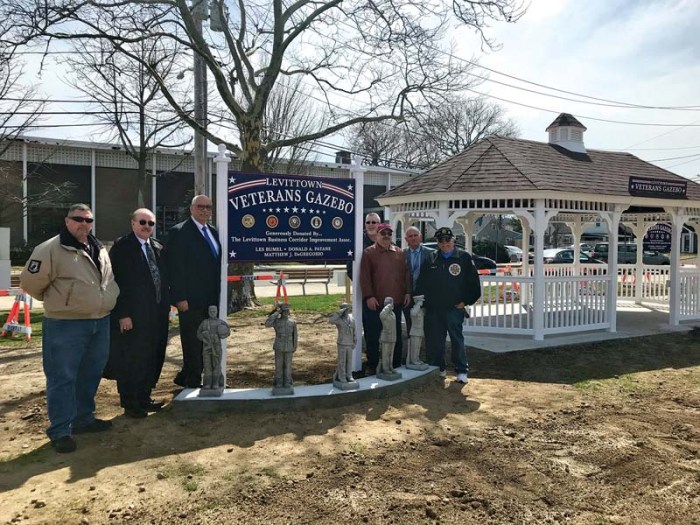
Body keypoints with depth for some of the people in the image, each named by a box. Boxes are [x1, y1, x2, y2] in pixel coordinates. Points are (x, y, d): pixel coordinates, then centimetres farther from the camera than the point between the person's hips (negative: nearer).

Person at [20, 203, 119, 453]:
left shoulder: (99, 249, 12)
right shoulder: (50, 249, -12)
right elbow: (30, 282, -9)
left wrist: (107, 302, 13)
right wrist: (56, 301, 2)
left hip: (100, 322, 7)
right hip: (65, 325, -7)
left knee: (90, 375, 17)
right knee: (62, 378, 1)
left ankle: (84, 418, 32)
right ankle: (60, 431, 11)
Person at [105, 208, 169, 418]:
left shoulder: (158, 248, 11)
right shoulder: (121, 247, -9)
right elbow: (116, 282, -14)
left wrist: (166, 307, 9)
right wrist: (122, 314, -18)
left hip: (156, 315, 7)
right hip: (132, 317, -7)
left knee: (152, 360, 14)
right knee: (130, 361, 4)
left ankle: (144, 399, 28)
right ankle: (130, 405, 17)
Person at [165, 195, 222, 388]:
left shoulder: (213, 233, 14)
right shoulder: (179, 232, -8)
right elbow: (175, 268, -13)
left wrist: (218, 294, 13)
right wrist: (180, 298, -18)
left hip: (211, 300, 8)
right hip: (191, 301, -7)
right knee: (193, 344, 3)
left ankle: (184, 378, 30)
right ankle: (193, 383, 16)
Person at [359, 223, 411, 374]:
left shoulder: (399, 253, 11)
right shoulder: (368, 253, -1)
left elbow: (406, 274, 12)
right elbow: (364, 277, -7)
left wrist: (407, 292, 4)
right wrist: (369, 296, -15)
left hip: (396, 302, 4)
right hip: (374, 303, -3)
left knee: (396, 336, 12)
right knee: (372, 336, 5)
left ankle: (396, 364, 25)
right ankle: (372, 365, 18)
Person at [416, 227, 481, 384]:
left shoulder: (464, 258, 1)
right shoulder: (431, 260, 10)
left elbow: (474, 283, 1)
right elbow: (421, 284, 13)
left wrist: (466, 301, -3)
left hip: (455, 308, -3)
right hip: (433, 309, 3)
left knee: (457, 339, -1)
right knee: (434, 340, 8)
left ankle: (461, 371, 9)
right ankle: (437, 368, 23)